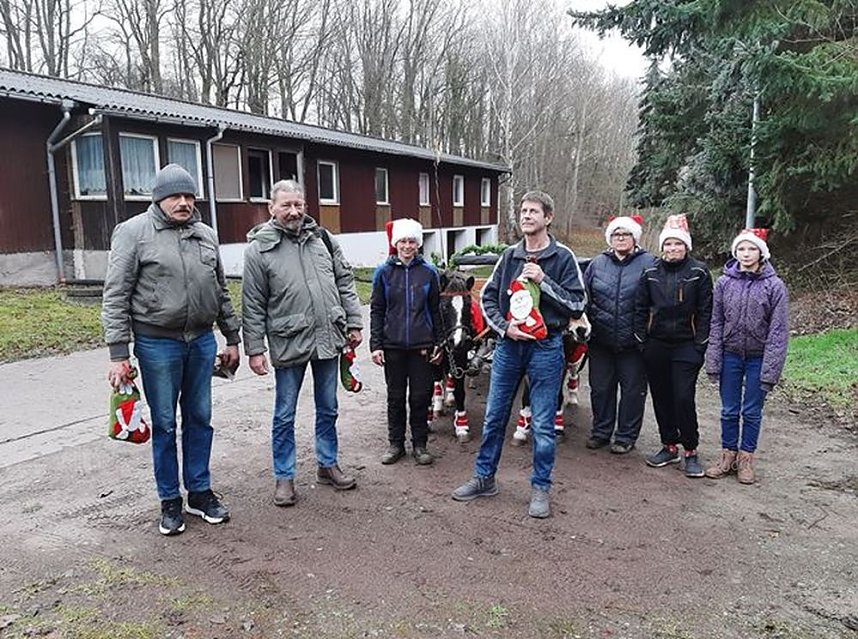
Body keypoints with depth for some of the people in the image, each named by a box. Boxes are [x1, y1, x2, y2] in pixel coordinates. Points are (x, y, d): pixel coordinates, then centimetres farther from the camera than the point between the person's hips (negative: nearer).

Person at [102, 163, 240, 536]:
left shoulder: (205, 234, 9)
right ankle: (170, 501, 23)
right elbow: (115, 296, -8)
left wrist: (232, 338, 13)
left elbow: (221, 292, 15)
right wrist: (119, 354, -12)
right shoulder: (133, 232, -6)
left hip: (201, 341, 5)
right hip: (157, 344, -4)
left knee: (200, 419, 12)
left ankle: (200, 492, 28)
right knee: (164, 424, 7)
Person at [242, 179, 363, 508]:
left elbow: (345, 283, 10)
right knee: (285, 416, 8)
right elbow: (253, 306, -5)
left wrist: (353, 323, 6)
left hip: (328, 339, 4)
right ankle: (284, 477, 23)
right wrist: (255, 349, -7)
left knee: (328, 409, 16)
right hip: (288, 344, -4)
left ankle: (328, 465, 33)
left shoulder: (322, 238, 6)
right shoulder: (259, 249, -5)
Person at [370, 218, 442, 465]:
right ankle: (396, 443, 23)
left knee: (421, 396, 6)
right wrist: (375, 344, -3)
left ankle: (419, 444, 21)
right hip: (393, 345, 0)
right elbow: (376, 310, 2)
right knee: (395, 396, 10)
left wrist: (438, 342, 5)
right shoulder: (384, 272, 1)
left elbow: (435, 310, 8)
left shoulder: (428, 272, 3)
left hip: (422, 346, 0)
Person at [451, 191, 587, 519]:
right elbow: (488, 297, 11)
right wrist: (504, 327, -5)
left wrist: (542, 280, -17)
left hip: (545, 347, -4)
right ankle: (484, 478, 27)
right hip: (508, 344, 4)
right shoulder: (510, 256, 9)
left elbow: (577, 305, -8)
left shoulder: (562, 257, -3)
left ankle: (540, 487, 20)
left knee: (543, 424, 4)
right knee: (494, 416, 11)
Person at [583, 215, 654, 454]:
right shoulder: (597, 263, 6)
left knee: (632, 389, 8)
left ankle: (626, 436, 23)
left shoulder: (647, 263, -2)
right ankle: (601, 431, 29)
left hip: (633, 342, -3)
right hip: (600, 340, 3)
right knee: (600, 387, 12)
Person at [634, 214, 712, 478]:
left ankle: (691, 451, 9)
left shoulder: (699, 272, -2)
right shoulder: (651, 273, 5)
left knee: (684, 398, -7)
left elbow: (705, 311, -3)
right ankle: (669, 446, 24)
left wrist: (700, 344, -7)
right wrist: (641, 338, 3)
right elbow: (641, 308, 9)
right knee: (661, 397, 10)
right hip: (656, 345, 4)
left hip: (686, 346, -3)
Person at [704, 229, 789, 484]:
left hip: (758, 358, -2)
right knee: (729, 411, 10)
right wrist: (713, 363, -4)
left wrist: (770, 370, -12)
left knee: (752, 412, 9)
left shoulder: (774, 286, -8)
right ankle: (728, 456, 24)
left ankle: (746, 459, 24)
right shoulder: (724, 282, -2)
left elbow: (778, 332, -8)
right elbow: (716, 325, 0)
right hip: (730, 356, 2)